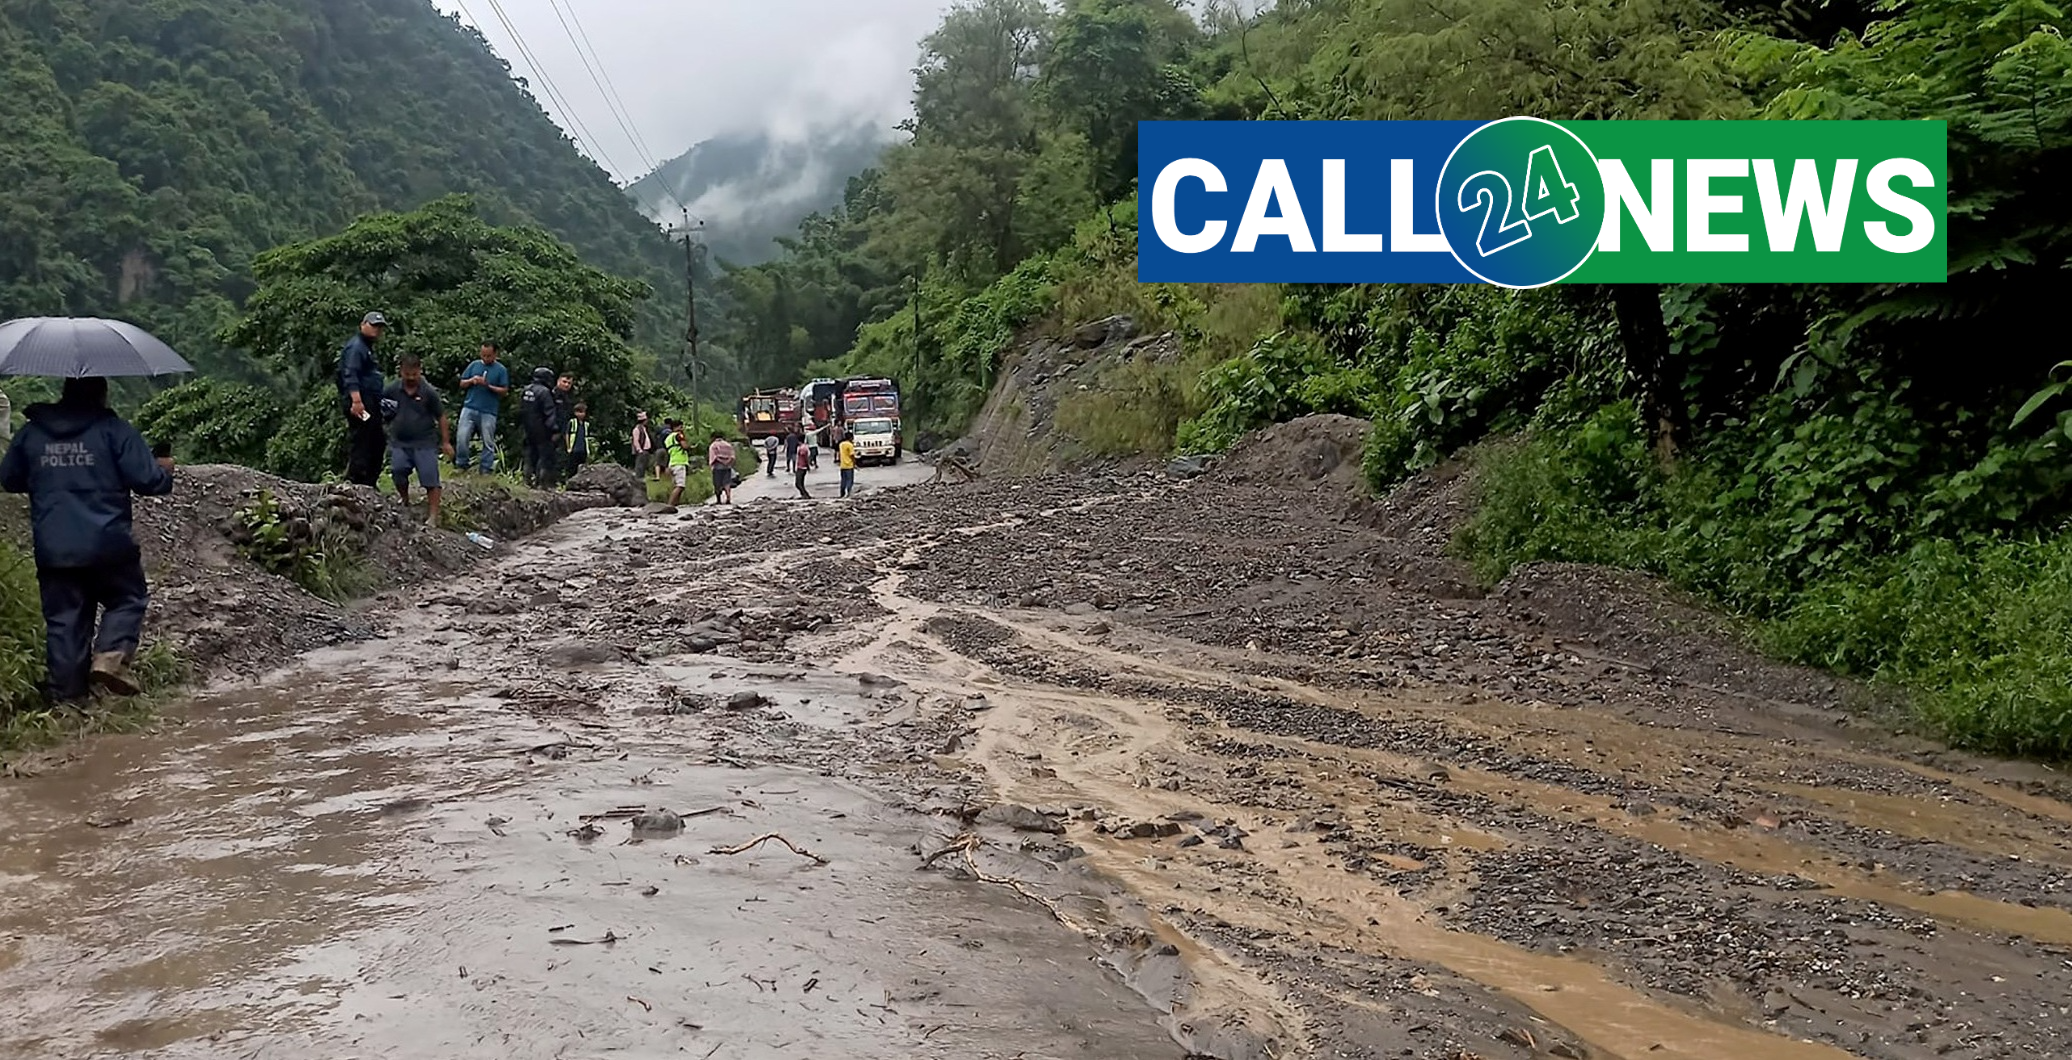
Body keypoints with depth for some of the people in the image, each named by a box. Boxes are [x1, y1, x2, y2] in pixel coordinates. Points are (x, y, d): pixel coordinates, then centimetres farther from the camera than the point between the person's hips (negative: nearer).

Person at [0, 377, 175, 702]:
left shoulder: (30, 432, 8)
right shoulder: (113, 430, -6)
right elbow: (149, 480, -10)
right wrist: (165, 469, 12)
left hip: (52, 550, 4)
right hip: (108, 546, -4)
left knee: (63, 616, 10)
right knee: (128, 599, 13)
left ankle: (66, 689, 10)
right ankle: (111, 655, -9)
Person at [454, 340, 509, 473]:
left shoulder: (501, 370, 2)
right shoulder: (474, 365, 9)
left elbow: (504, 390, -2)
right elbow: (462, 384, 12)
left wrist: (488, 386, -15)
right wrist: (471, 380, -9)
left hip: (489, 412, -2)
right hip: (469, 408, 2)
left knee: (488, 442, 2)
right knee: (462, 438, -3)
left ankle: (486, 470, 8)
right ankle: (461, 465, 10)